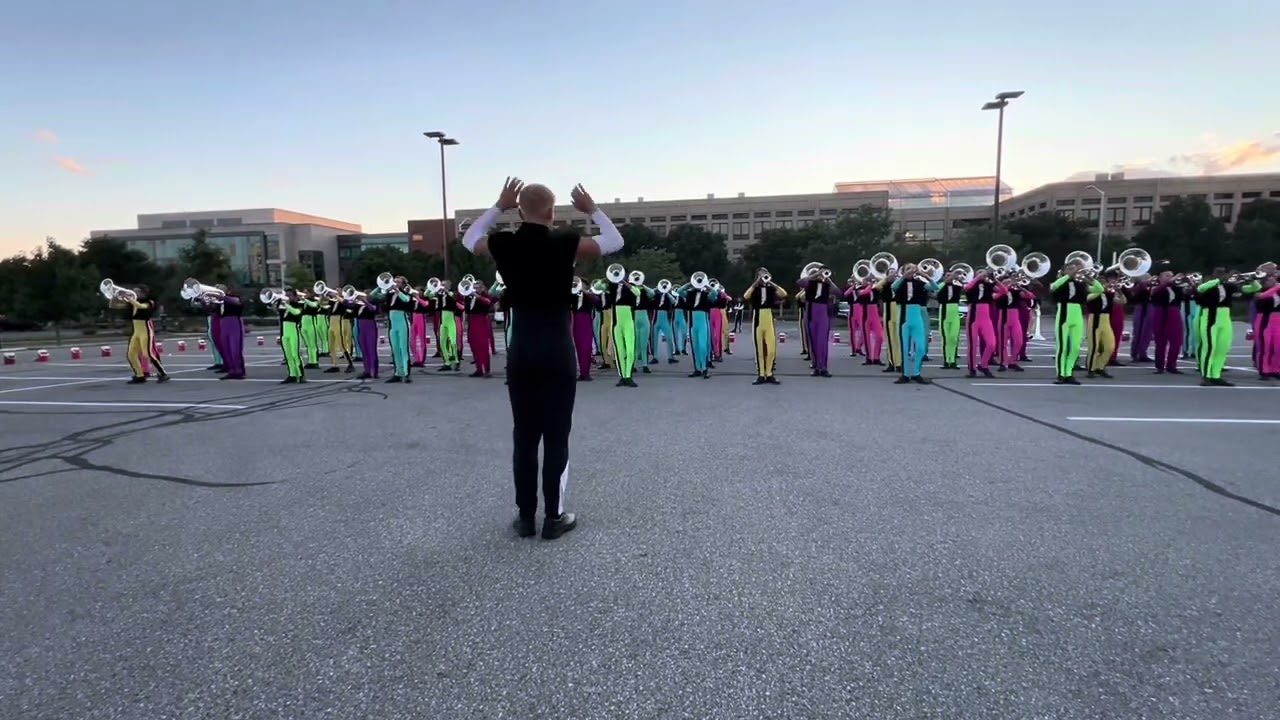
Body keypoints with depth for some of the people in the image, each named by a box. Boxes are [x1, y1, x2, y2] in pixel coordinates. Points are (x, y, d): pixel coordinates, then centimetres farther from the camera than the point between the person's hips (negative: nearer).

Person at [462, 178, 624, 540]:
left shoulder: (504, 244, -1)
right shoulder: (564, 242, -9)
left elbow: (469, 239, 22)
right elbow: (615, 241, 3)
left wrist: (498, 206, 19)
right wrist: (591, 210, 13)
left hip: (520, 352, 3)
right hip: (557, 352, -3)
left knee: (524, 436, 11)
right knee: (556, 436, 5)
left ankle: (525, 516, 18)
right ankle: (554, 516, 12)